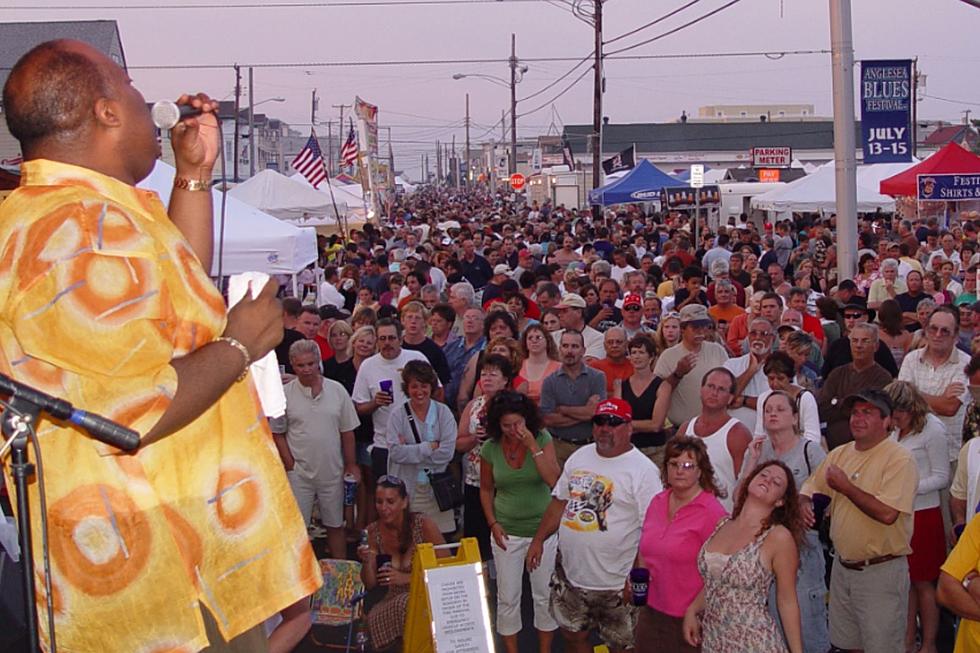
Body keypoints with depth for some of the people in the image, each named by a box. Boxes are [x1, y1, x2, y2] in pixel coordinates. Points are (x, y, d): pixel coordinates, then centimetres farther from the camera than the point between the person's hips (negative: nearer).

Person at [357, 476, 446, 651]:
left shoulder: (423, 525, -11)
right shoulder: (373, 532, 2)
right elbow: (370, 584, 5)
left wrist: (407, 578, -18)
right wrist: (366, 562, -16)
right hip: (394, 601, 3)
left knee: (407, 605, -36)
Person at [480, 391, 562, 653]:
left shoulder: (542, 439, -10)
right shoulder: (490, 448, -6)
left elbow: (554, 480, -21)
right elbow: (486, 489, 7)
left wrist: (533, 446, -25)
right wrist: (493, 523, -3)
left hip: (543, 528, -1)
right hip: (507, 532, 1)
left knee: (545, 596, 10)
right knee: (507, 599, 8)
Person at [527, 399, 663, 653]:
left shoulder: (643, 470, -15)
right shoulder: (580, 457, 6)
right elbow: (559, 501, 14)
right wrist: (539, 539, 9)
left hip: (616, 584, -6)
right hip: (569, 574, 6)